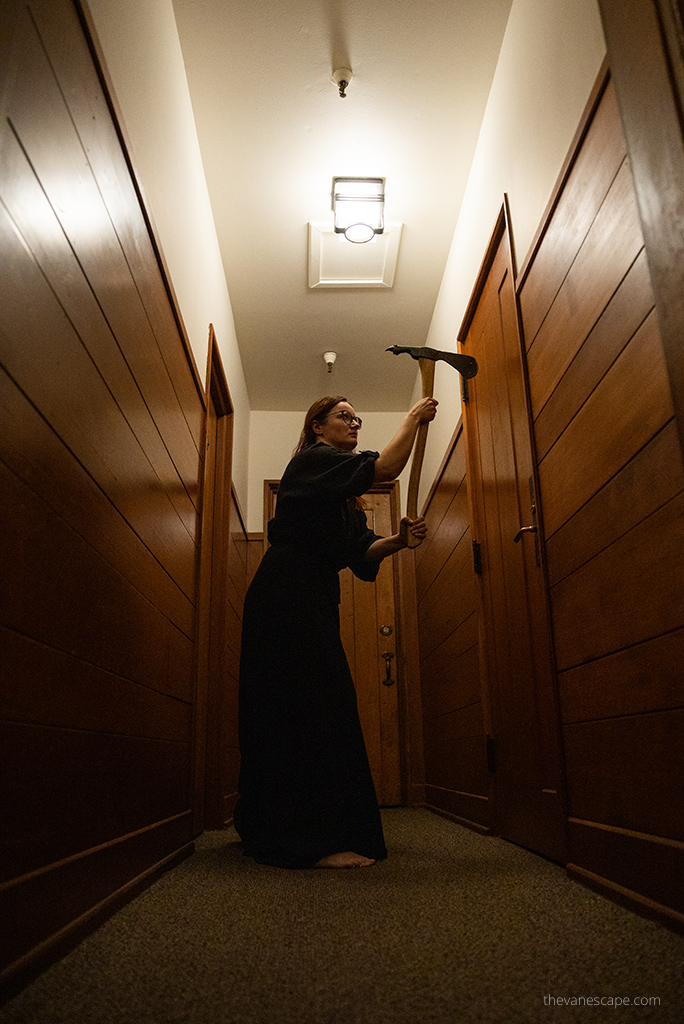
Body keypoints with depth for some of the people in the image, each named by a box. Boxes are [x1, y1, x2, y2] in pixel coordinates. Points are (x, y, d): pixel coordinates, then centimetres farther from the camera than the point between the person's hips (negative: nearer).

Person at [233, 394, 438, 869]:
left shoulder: (341, 494, 23)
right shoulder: (311, 461, -4)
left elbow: (361, 552, 12)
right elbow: (385, 468, -17)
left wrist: (398, 540, -6)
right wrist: (413, 419, -3)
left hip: (313, 605, 10)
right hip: (287, 600, -10)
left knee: (307, 715, 12)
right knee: (312, 711, -12)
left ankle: (274, 831, 23)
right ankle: (317, 840, -8)